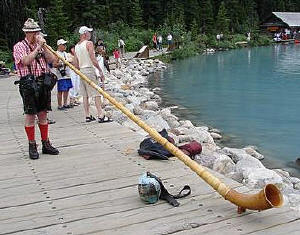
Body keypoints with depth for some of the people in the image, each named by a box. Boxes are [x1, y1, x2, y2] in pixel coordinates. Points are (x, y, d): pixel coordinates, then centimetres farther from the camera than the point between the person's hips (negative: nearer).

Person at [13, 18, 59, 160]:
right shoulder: (19, 46, -1)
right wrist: (38, 47, -13)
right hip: (28, 84, -5)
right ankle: (32, 146, 8)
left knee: (43, 114, 10)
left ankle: (46, 144, 17)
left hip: (43, 82, 5)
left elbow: (52, 60, 5)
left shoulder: (41, 45, 15)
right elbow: (26, 61, -18)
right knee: (30, 115, 0)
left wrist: (44, 46, -5)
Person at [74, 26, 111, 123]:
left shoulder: (76, 46, 13)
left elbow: (76, 63, 14)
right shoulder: (89, 43, -9)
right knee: (96, 93, -8)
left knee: (85, 95, 9)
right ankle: (101, 116, -11)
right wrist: (100, 70, -10)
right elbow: (93, 59, -16)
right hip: (89, 69, -8)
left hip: (81, 70, 8)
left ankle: (87, 116, 12)